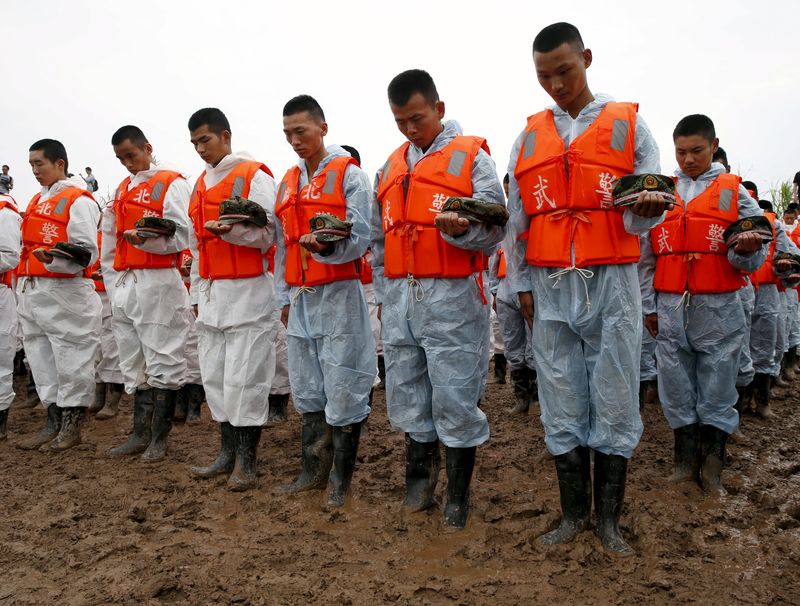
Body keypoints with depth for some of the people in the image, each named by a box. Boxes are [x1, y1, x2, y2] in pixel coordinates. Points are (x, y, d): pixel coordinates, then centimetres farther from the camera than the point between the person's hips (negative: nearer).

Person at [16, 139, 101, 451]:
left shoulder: (78, 200, -6)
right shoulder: (36, 201, 19)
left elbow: (87, 252, -13)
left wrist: (54, 259, -29)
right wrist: (23, 285, 15)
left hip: (65, 293, -9)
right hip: (30, 292, 9)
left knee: (71, 361, -1)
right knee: (42, 361, 12)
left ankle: (72, 426, 8)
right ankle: (54, 421, 22)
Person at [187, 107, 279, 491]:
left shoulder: (254, 177, -4)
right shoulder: (201, 184, 18)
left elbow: (267, 235, -9)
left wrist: (227, 229, -23)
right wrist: (198, 290, 19)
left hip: (248, 292, -7)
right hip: (211, 293, 8)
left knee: (244, 378, -4)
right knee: (214, 377, 10)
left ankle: (246, 460, 9)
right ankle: (228, 452, 23)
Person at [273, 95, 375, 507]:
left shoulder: (349, 175, -3)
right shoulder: (288, 183, 16)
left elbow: (360, 238, -11)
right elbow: (283, 245, 19)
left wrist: (326, 246, -30)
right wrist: (285, 297, 15)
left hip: (339, 296, -7)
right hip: (300, 299, 7)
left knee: (342, 390, -3)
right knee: (306, 390, 13)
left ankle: (341, 480, 12)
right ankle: (314, 470, 27)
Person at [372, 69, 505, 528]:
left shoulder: (472, 156, 1)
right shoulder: (390, 168, 17)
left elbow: (494, 228, -6)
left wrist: (462, 229, -27)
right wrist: (385, 292, 17)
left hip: (453, 297, -5)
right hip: (400, 300, 5)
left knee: (454, 396, 0)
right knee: (407, 392, 13)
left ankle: (458, 494, 18)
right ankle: (421, 471, 34)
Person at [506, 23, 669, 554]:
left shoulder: (629, 125, 6)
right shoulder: (529, 137, 13)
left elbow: (641, 218, 3)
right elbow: (517, 220, 14)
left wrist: (649, 209, -20)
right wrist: (522, 283, 10)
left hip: (612, 284, -2)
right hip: (551, 289, 2)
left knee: (614, 403, 2)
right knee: (562, 405, 6)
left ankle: (609, 518, 19)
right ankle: (574, 514, 21)